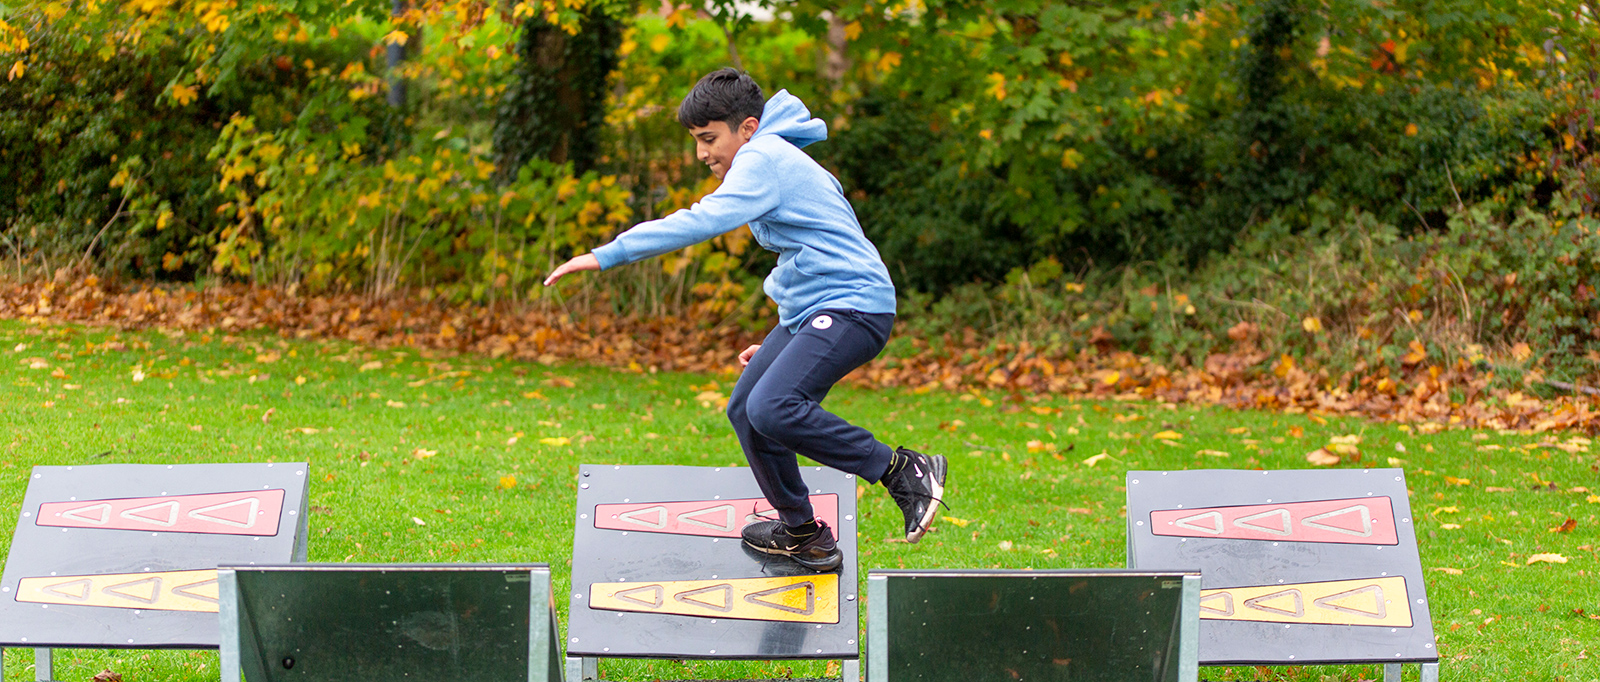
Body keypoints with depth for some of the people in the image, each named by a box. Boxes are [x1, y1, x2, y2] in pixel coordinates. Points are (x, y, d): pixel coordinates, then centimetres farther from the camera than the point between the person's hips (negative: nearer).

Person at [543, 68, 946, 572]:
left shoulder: (765, 159, -11)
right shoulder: (775, 162, 21)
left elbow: (703, 221, -26)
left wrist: (606, 256, -28)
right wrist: (776, 345, 25)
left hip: (855, 307, -11)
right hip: (810, 311, 11)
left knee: (772, 408, -26)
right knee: (745, 410, 8)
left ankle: (907, 473, -16)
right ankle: (802, 533, 21)